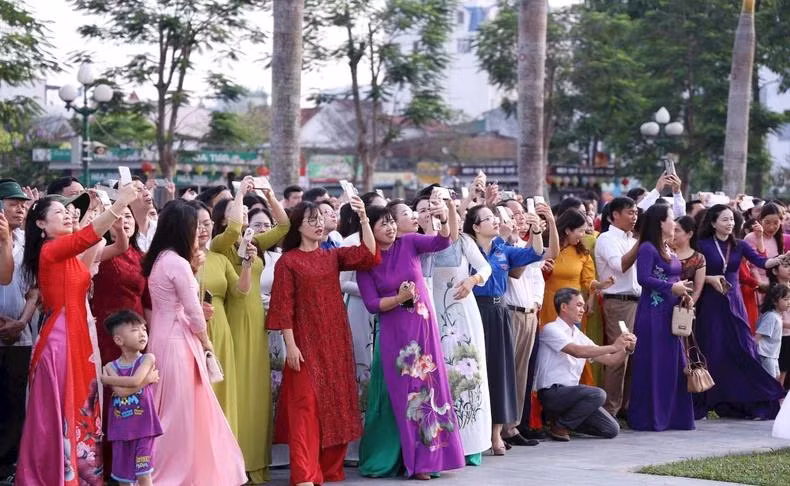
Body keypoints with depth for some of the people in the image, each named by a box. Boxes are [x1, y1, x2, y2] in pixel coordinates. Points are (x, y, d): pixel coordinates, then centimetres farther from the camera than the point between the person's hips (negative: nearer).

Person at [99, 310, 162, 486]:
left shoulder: (148, 359, -4)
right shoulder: (111, 366, 2)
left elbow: (134, 381, -20)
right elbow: (120, 391, -15)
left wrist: (106, 379, -8)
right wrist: (146, 379, -14)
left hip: (142, 426, -2)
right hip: (120, 428, 3)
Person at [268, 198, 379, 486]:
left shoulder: (332, 256, 10)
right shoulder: (288, 261, -2)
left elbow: (369, 254, -4)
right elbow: (283, 306, -7)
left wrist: (363, 218, -13)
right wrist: (290, 345, -14)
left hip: (335, 342, 5)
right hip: (306, 342, -5)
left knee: (336, 403, 7)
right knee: (306, 404, -9)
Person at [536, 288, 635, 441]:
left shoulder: (579, 335, 16)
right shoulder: (551, 330, -7)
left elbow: (608, 359, 12)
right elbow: (577, 351, -22)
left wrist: (626, 348, -7)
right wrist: (613, 347, -22)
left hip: (571, 393, 8)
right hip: (552, 393, -8)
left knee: (612, 430, -1)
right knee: (597, 394, -30)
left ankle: (562, 417, 15)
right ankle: (560, 425, -11)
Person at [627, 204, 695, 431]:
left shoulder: (669, 251, 16)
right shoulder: (648, 248, -9)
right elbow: (643, 278, -19)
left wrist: (683, 293, 4)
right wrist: (672, 287, -17)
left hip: (670, 313, 8)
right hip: (653, 312, -8)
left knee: (673, 365, 8)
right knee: (652, 364, -4)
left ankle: (673, 416, 15)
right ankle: (647, 418, 1)